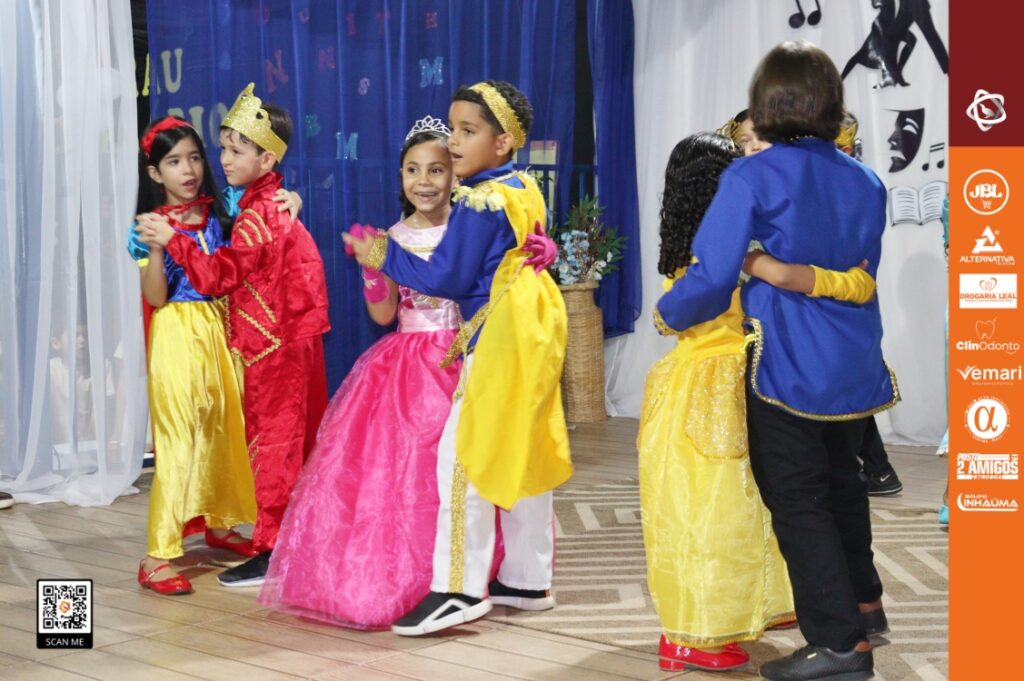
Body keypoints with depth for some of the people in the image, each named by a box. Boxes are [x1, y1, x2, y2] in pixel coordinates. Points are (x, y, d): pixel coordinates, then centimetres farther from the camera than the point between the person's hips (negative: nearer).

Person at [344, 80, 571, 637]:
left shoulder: (479, 203, -15)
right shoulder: (524, 191, 11)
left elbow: (446, 279, -13)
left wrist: (386, 257, -2)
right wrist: (469, 333, 19)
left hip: (500, 340, -10)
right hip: (532, 332, 10)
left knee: (463, 455, -7)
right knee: (525, 455, 13)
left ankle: (460, 589, -6)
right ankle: (528, 580, 22)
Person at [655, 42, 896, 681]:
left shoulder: (752, 177, -13)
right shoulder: (866, 182, 5)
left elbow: (712, 278, -16)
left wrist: (669, 313, 2)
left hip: (786, 369, -6)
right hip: (856, 366, 6)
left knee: (798, 501, 3)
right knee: (841, 481, 25)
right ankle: (863, 601, 41)